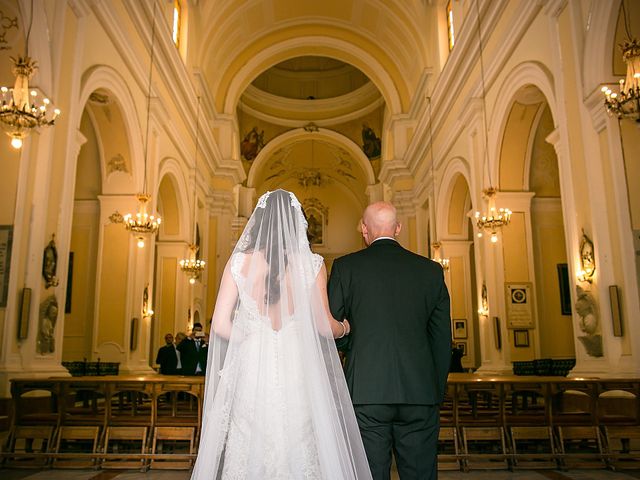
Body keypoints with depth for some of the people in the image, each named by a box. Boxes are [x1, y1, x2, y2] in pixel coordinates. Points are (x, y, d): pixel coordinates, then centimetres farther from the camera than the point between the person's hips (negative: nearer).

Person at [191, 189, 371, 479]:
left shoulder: (239, 262, -1)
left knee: (249, 456, 11)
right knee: (298, 456, 10)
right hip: (297, 372, -1)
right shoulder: (312, 265, -3)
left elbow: (220, 325, -2)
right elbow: (324, 326, 0)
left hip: (251, 371, 1)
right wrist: (344, 328, 21)